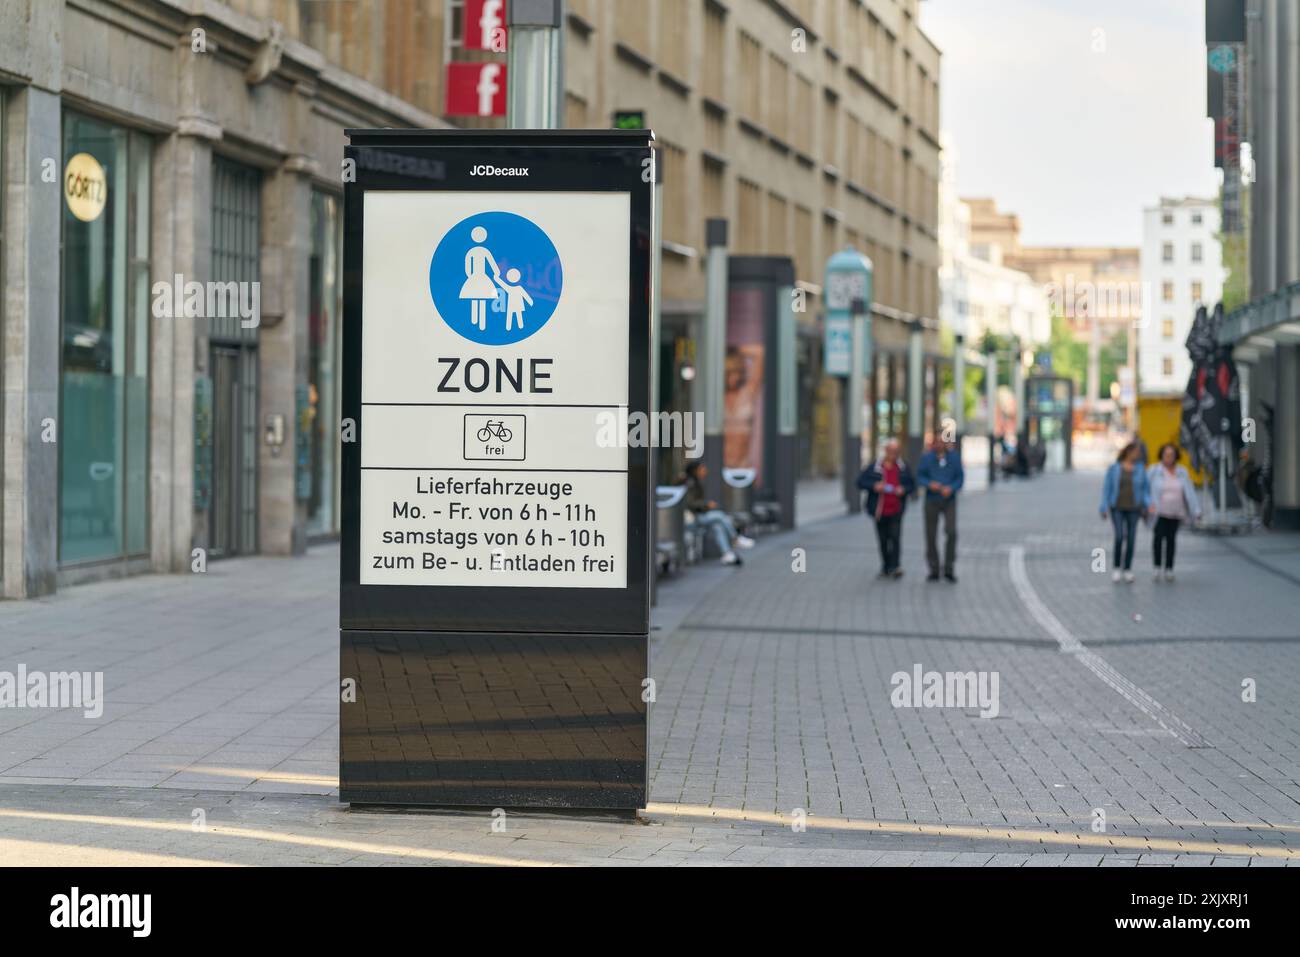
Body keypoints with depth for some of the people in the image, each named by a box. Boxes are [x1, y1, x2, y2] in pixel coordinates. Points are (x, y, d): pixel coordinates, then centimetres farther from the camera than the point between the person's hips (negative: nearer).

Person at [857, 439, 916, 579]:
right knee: (883, 540, 8)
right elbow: (860, 482, -1)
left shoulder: (903, 468, 2)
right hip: (880, 511, 0)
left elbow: (912, 485, 10)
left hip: (896, 511, 0)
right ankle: (885, 568, 22)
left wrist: (904, 490, -12)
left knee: (895, 537, -14)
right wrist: (874, 486, -18)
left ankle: (894, 567, -16)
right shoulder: (874, 467, -2)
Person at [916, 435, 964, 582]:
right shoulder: (927, 458, 0)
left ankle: (949, 569, -6)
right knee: (931, 536, 1)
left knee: (951, 532, -16)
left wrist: (951, 488, -17)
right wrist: (930, 484, -19)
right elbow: (920, 477, 2)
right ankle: (934, 571, 11)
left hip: (949, 500, -1)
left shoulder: (954, 457, 0)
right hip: (931, 501, 1)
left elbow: (960, 478, 2)